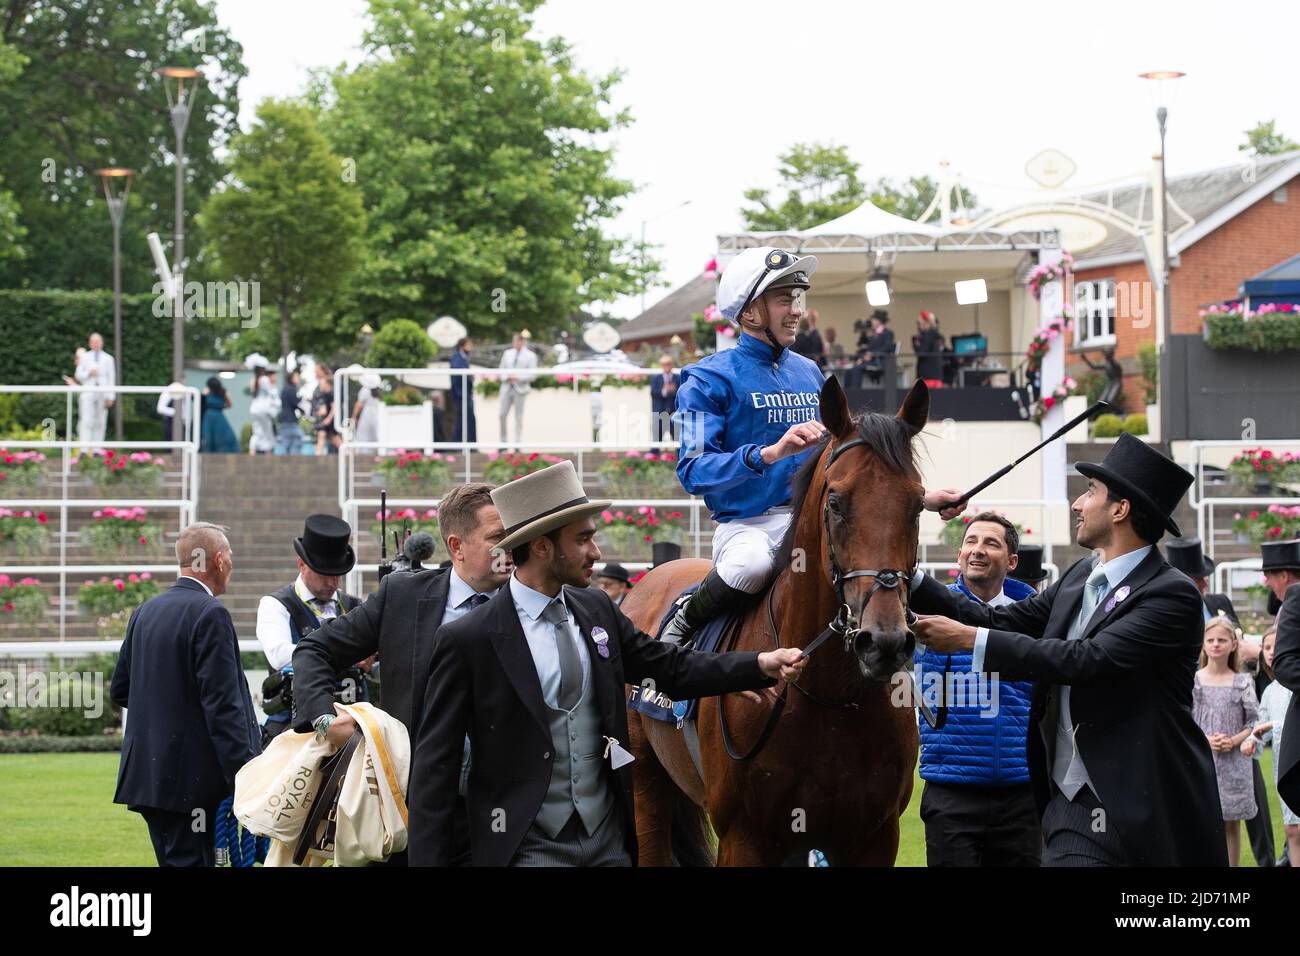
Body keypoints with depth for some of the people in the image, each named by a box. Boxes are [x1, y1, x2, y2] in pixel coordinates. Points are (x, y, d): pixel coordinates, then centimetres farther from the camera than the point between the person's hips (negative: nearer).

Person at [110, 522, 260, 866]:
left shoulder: (145, 612, 11)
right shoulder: (210, 614, -13)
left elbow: (119, 690, 17)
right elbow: (223, 705, -19)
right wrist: (246, 775, -19)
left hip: (146, 772, 8)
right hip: (189, 779, -8)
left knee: (172, 860, 13)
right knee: (190, 860, -6)